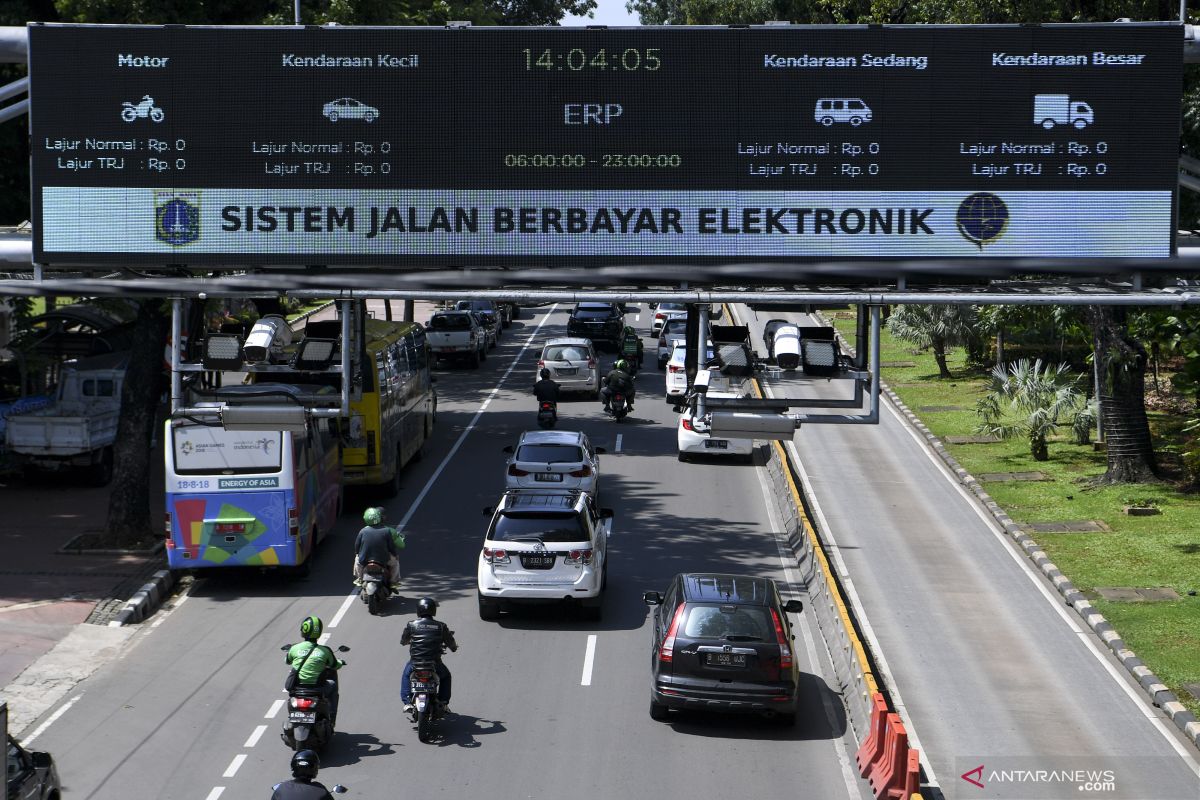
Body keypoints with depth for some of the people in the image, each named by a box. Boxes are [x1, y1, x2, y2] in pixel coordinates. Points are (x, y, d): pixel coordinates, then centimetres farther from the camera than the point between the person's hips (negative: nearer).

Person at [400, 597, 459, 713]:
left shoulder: (411, 625, -2)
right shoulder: (441, 626, -2)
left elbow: (403, 641, 12)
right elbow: (452, 644, 6)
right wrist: (454, 647, 31)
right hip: (435, 663, 0)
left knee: (406, 675, 34)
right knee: (446, 676, 31)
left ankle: (407, 702, 21)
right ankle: (443, 703, 19)